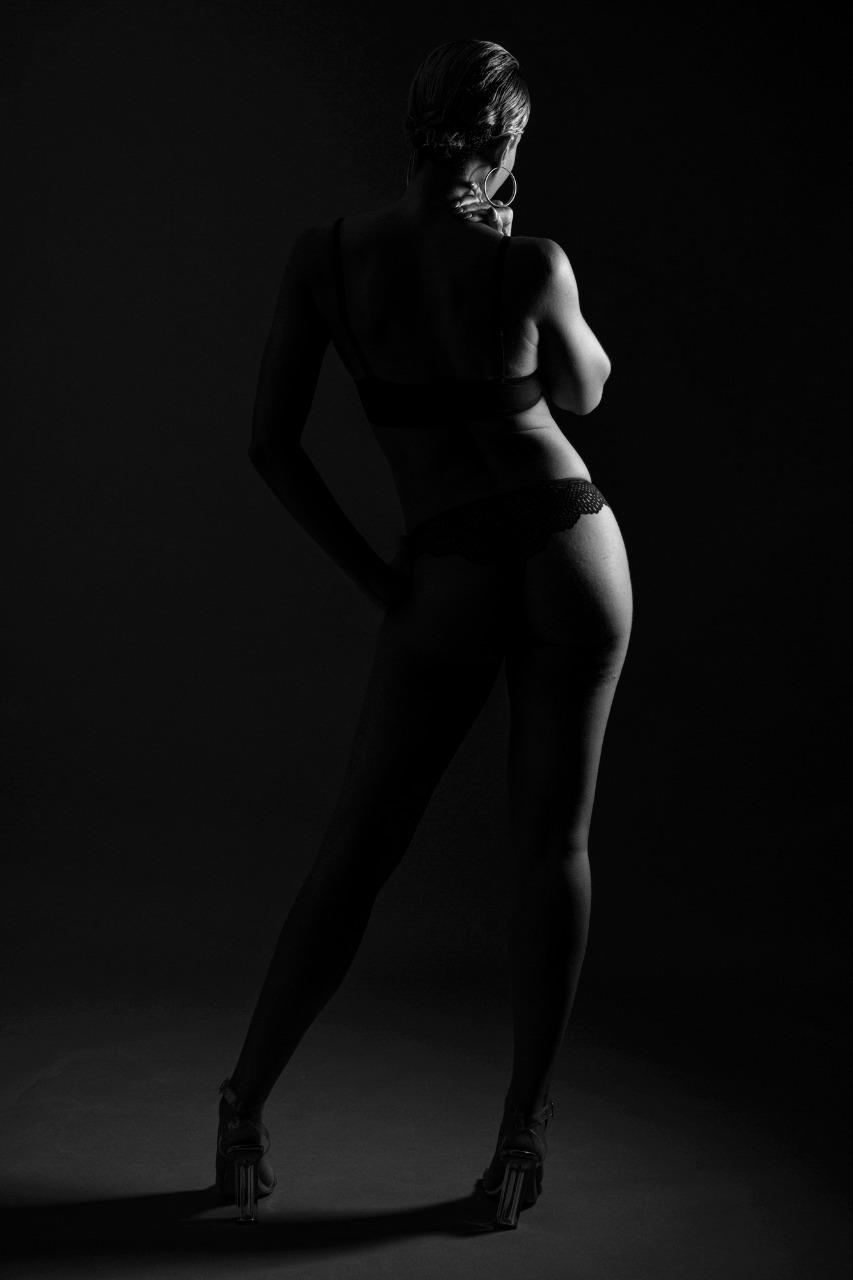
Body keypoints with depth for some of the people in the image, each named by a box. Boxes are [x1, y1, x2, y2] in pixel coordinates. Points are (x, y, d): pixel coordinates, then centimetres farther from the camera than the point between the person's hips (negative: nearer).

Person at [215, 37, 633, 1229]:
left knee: (354, 854, 9)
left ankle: (246, 1105, 15)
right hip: (572, 546, 0)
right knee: (552, 839, 6)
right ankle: (523, 1133, 10)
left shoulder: (323, 253, -3)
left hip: (447, 577, 1)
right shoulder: (533, 266, -6)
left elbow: (271, 445, -3)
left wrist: (376, 578, 5)